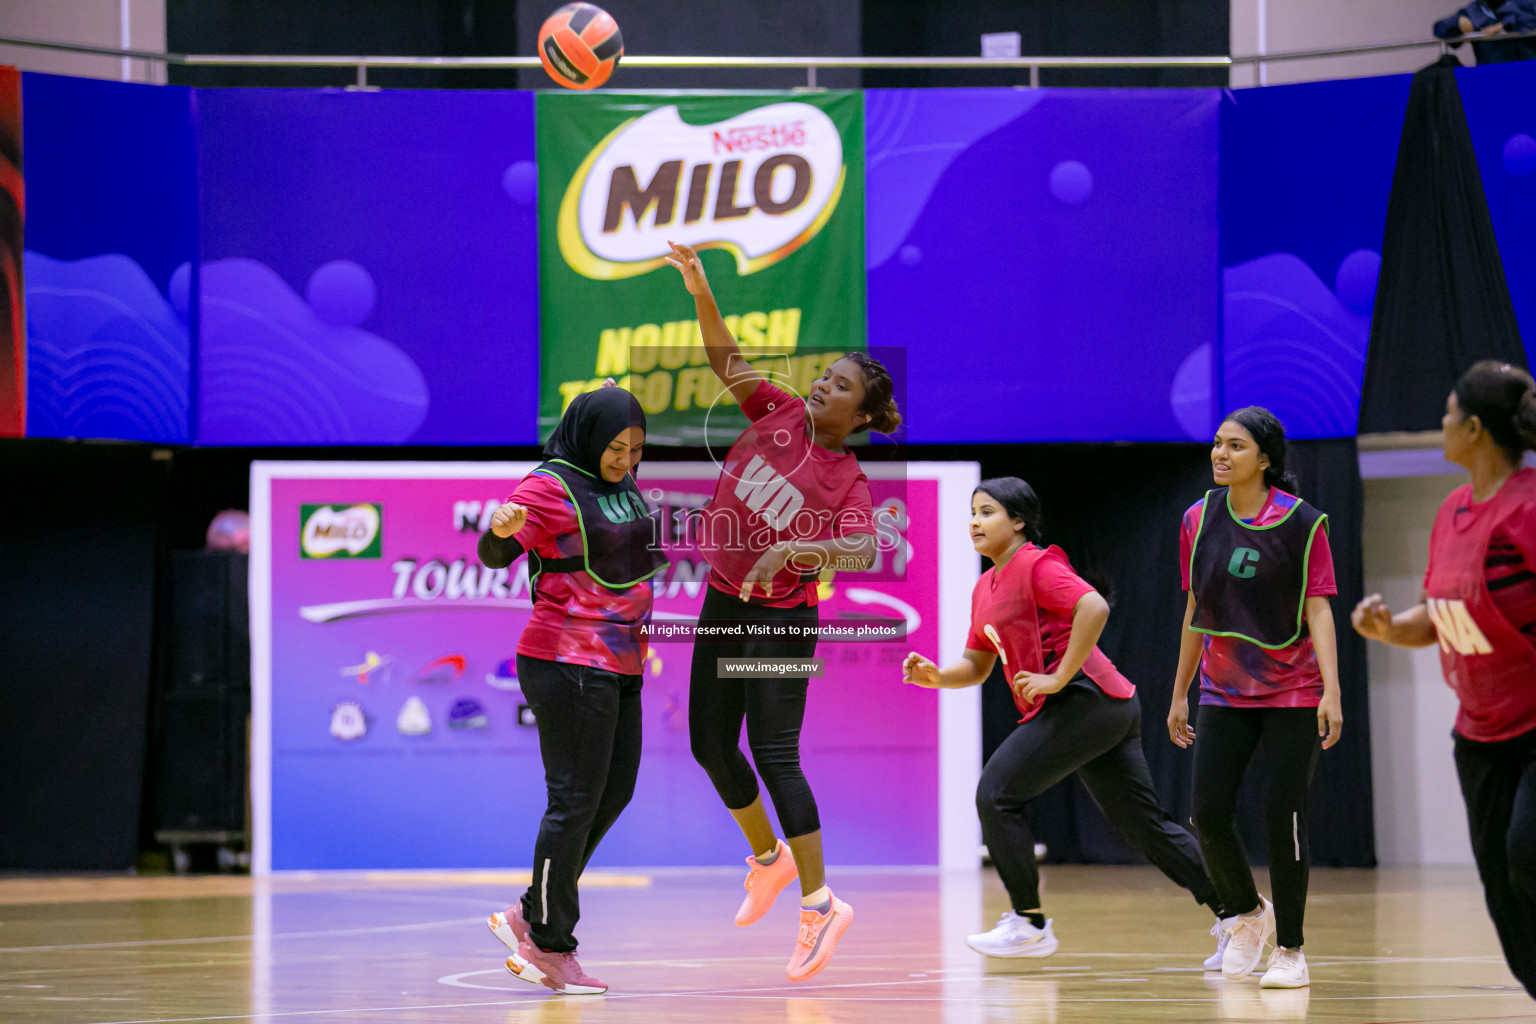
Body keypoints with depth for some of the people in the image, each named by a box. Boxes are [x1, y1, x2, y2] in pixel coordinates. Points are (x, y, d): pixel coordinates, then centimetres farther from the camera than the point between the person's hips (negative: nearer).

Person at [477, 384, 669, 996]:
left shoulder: (622, 487, 14)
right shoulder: (550, 487, -11)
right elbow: (496, 555, -20)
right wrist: (502, 529, -39)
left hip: (616, 668, 9)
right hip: (569, 665, -9)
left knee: (615, 792, 13)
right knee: (576, 800, -7)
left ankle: (530, 917, 21)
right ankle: (551, 947, 1)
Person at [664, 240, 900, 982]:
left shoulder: (849, 481, -11)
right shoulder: (777, 412, 2)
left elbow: (863, 549, -27)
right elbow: (725, 360, 1)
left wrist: (793, 551, -41)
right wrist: (701, 293, -15)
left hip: (781, 617, -6)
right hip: (723, 601, 6)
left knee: (773, 754, -11)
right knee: (709, 745, 13)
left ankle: (819, 904, -6)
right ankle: (768, 858, 35)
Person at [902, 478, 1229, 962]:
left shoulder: (1036, 566, -9)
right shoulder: (986, 586, 19)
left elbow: (1094, 608, -25)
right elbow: (977, 665, 24)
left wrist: (1059, 678, -22)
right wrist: (935, 676, 4)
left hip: (1084, 699, -10)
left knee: (997, 795, -8)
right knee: (1144, 824, 10)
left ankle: (1029, 923, -1)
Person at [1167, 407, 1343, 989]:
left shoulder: (1301, 523, -9)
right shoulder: (1199, 520, 3)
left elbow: (1318, 611, -10)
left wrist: (1331, 691, -20)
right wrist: (1179, 693, 14)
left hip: (1292, 695, -4)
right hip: (1223, 695, 4)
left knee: (1283, 815, -6)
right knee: (1208, 812, -7)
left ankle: (1290, 949, 7)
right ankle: (1247, 915, 20)